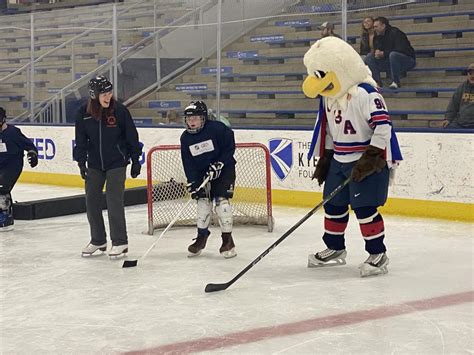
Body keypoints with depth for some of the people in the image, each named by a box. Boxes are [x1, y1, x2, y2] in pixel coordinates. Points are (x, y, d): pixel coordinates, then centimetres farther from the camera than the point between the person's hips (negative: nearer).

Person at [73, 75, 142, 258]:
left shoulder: (119, 110, -12)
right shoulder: (83, 113, -5)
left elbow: (132, 137, -5)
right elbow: (81, 140, 3)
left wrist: (135, 161, -3)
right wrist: (81, 162, -2)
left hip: (117, 162, -4)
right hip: (94, 163, 4)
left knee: (114, 199, -9)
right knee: (92, 200, 6)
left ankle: (120, 242, 1)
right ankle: (98, 241, 21)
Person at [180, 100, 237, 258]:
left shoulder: (217, 128, -20)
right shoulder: (185, 138, -5)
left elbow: (230, 148, -13)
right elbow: (188, 163, -4)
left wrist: (219, 164, -20)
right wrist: (192, 183, -13)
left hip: (224, 169, -5)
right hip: (202, 173, 5)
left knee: (221, 200, -15)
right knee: (203, 201, 1)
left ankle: (227, 239, -6)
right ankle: (202, 236, 17)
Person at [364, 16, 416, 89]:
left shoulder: (395, 33, -16)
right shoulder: (378, 37, 7)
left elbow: (401, 50, -26)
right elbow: (376, 50, 11)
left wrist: (384, 53, -26)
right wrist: (376, 53, -15)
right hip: (389, 61, 7)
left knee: (393, 55, -40)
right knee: (369, 57, -7)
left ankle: (396, 82, -30)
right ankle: (377, 82, -17)